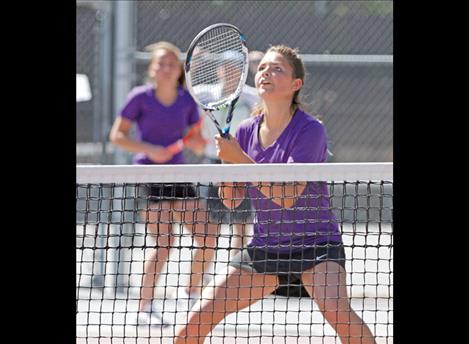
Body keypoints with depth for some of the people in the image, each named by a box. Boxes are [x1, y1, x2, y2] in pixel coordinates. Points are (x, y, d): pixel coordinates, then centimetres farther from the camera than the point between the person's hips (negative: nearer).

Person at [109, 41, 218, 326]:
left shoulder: (187, 101, 5)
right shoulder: (141, 97, -7)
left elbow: (199, 147, 11)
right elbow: (117, 135, -4)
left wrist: (198, 139, -13)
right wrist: (149, 150, -17)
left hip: (178, 176, 6)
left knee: (208, 238, 2)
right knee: (165, 242, -17)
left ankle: (191, 298, 19)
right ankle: (144, 309, -10)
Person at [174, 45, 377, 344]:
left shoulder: (310, 130, -15)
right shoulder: (246, 131, 2)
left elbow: (287, 196, -24)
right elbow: (231, 201, 3)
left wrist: (239, 158, -28)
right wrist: (225, 162, -16)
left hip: (315, 243, -5)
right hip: (264, 248, 6)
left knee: (337, 311, -33)